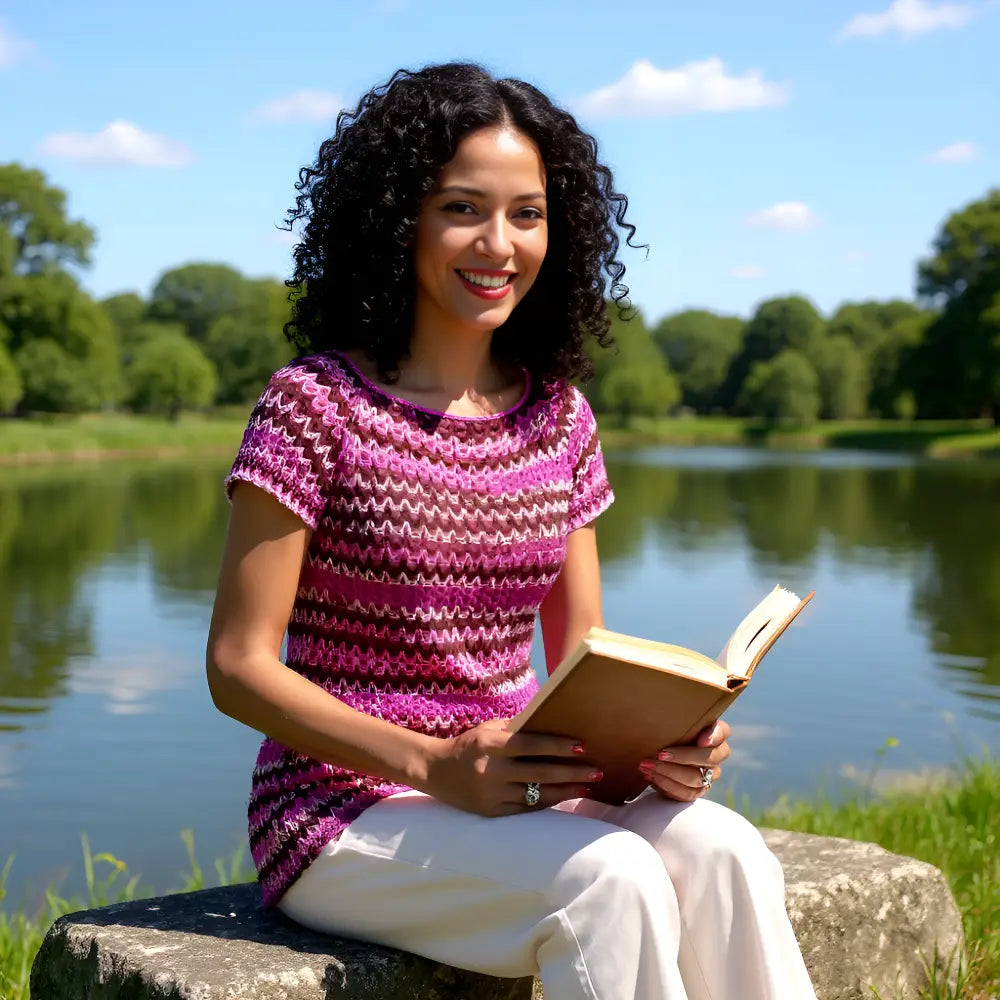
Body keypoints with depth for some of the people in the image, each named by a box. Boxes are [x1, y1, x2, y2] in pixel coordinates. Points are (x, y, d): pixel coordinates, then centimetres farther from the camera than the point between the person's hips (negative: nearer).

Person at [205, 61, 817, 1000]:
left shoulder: (559, 417, 8)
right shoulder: (315, 404, -8)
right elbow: (239, 664, -11)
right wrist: (435, 766, -23)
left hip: (511, 801, 5)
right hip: (340, 813, -5)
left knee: (721, 850, -23)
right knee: (608, 879, -30)